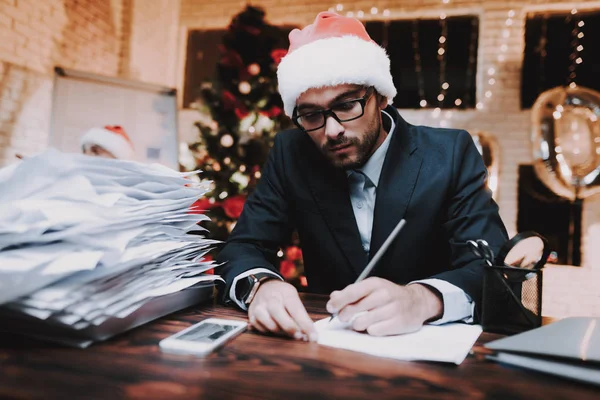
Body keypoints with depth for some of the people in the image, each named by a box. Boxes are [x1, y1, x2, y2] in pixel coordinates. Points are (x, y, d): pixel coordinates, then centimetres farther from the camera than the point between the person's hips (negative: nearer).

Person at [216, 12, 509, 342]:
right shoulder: (290, 154, -5)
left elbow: (492, 267, -16)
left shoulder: (450, 155, -10)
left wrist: (421, 299, -36)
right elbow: (243, 248, -6)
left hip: (431, 341, -1)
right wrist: (261, 286, -29)